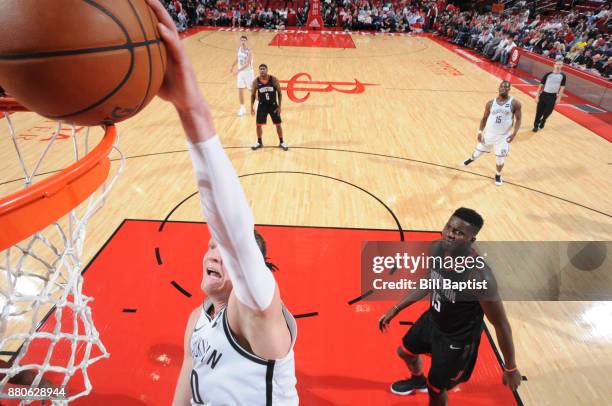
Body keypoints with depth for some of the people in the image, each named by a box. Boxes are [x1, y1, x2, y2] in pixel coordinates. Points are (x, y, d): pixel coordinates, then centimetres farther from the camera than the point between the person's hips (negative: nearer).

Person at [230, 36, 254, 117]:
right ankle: (242, 108, 12)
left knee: (252, 90, 5)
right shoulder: (239, 48, 3)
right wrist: (232, 66, 29)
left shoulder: (249, 51, -18)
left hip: (248, 72, -5)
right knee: (240, 90, 3)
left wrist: (238, 70, -35)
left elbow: (247, 64, -27)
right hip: (240, 72, 5)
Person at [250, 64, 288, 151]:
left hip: (273, 105, -1)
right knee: (258, 124, 3)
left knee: (278, 124, 4)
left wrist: (279, 106, -8)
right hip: (262, 105, 1)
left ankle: (281, 142, 21)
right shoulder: (256, 81, -9)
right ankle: (259, 142, 22)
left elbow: (279, 93, -4)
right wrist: (252, 107, -1)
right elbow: (253, 95, 3)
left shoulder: (274, 79, -12)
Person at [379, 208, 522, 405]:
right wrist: (395, 309, 5)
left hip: (457, 340, -7)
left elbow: (501, 325, -23)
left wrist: (510, 368, -10)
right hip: (432, 320, 7)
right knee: (405, 352, 29)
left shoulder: (480, 276, -38)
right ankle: (418, 381, 63)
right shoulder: (437, 248, -18)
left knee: (436, 389, 13)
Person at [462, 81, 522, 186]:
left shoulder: (515, 103, -9)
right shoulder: (491, 103, -2)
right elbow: (484, 118, 7)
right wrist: (480, 132, -1)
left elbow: (518, 119, -5)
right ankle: (471, 159, 52)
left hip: (503, 136, -2)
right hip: (489, 134, 2)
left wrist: (514, 134, -18)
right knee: (478, 152, 15)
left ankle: (498, 175, 31)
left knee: (500, 158, 3)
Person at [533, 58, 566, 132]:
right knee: (539, 111, 3)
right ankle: (536, 125, 19)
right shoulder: (548, 74, -2)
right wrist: (537, 95, -3)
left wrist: (559, 98, -6)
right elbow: (541, 85, 1)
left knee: (547, 113, 7)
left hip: (553, 96, 0)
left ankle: (541, 124, 31)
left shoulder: (563, 76, 0)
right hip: (544, 94, 0)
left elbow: (562, 88, 1)